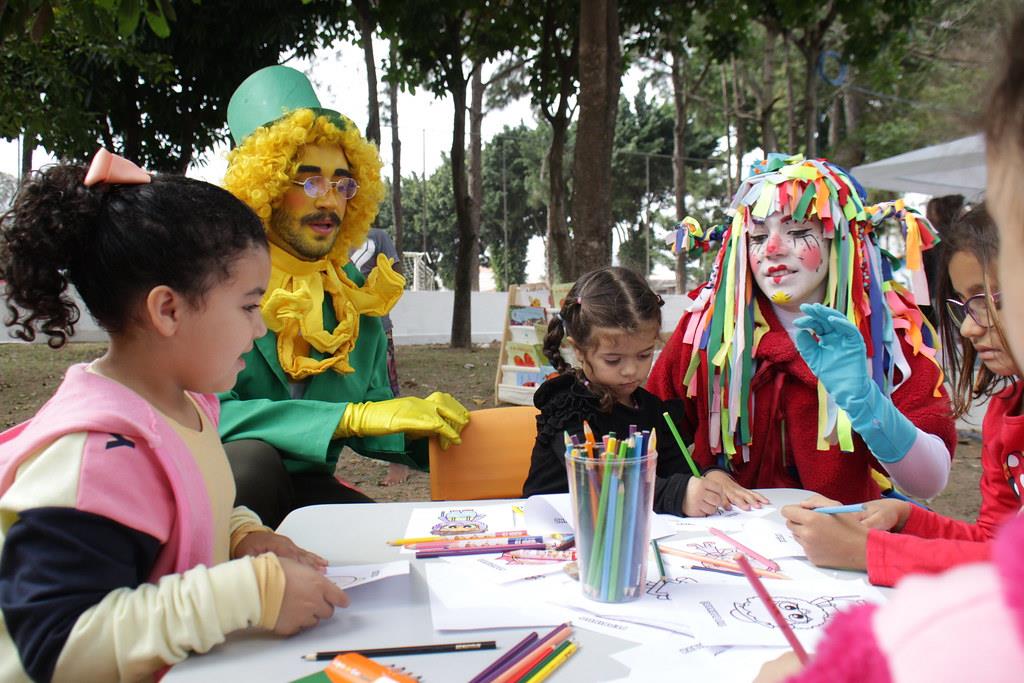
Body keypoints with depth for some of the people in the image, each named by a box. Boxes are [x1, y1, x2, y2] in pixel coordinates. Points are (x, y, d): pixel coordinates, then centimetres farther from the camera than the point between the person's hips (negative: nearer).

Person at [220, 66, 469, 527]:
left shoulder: (356, 291, 4)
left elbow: (368, 421, 9)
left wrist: (422, 429, -14)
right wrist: (354, 415, -31)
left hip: (307, 488, 4)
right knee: (252, 456, -35)